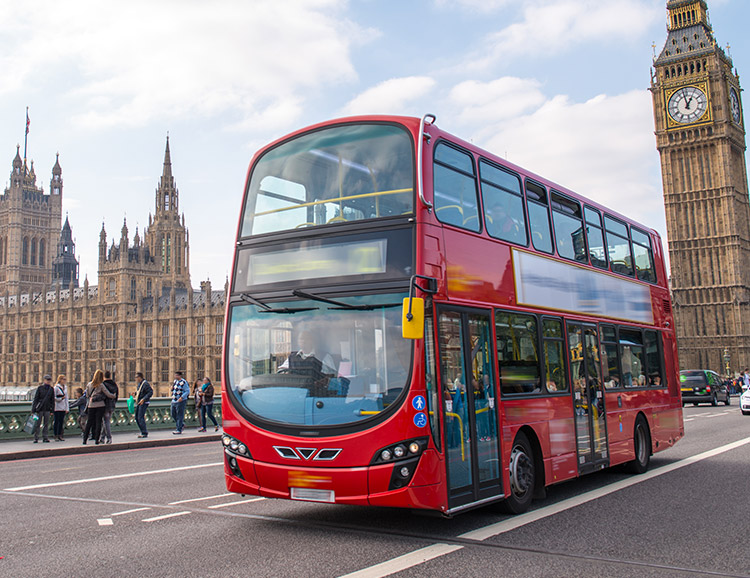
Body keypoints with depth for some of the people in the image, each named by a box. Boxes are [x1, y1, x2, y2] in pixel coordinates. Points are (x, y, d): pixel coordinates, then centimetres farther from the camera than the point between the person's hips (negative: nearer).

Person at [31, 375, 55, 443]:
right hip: (40, 408, -3)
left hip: (47, 409, 3)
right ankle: (36, 438, 6)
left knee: (46, 424, 5)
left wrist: (52, 410, 6)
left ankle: (45, 437, 12)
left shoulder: (51, 389, 8)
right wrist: (33, 410, -7)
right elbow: (36, 399, -3)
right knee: (37, 423, 0)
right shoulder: (40, 388, -2)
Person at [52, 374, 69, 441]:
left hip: (63, 408, 6)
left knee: (61, 421, 7)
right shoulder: (56, 387, -7)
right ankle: (56, 436, 3)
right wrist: (60, 399, -18)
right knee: (56, 421, -1)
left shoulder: (65, 387, 12)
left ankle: (60, 436, 12)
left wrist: (67, 408, 11)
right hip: (57, 407, -6)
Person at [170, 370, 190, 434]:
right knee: (173, 414, 12)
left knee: (179, 415, -3)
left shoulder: (183, 382, -12)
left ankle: (179, 430, 2)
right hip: (174, 401, 8)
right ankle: (182, 424, 31)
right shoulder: (175, 381, 11)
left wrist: (182, 397, -24)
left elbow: (187, 391, -15)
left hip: (181, 401, -8)